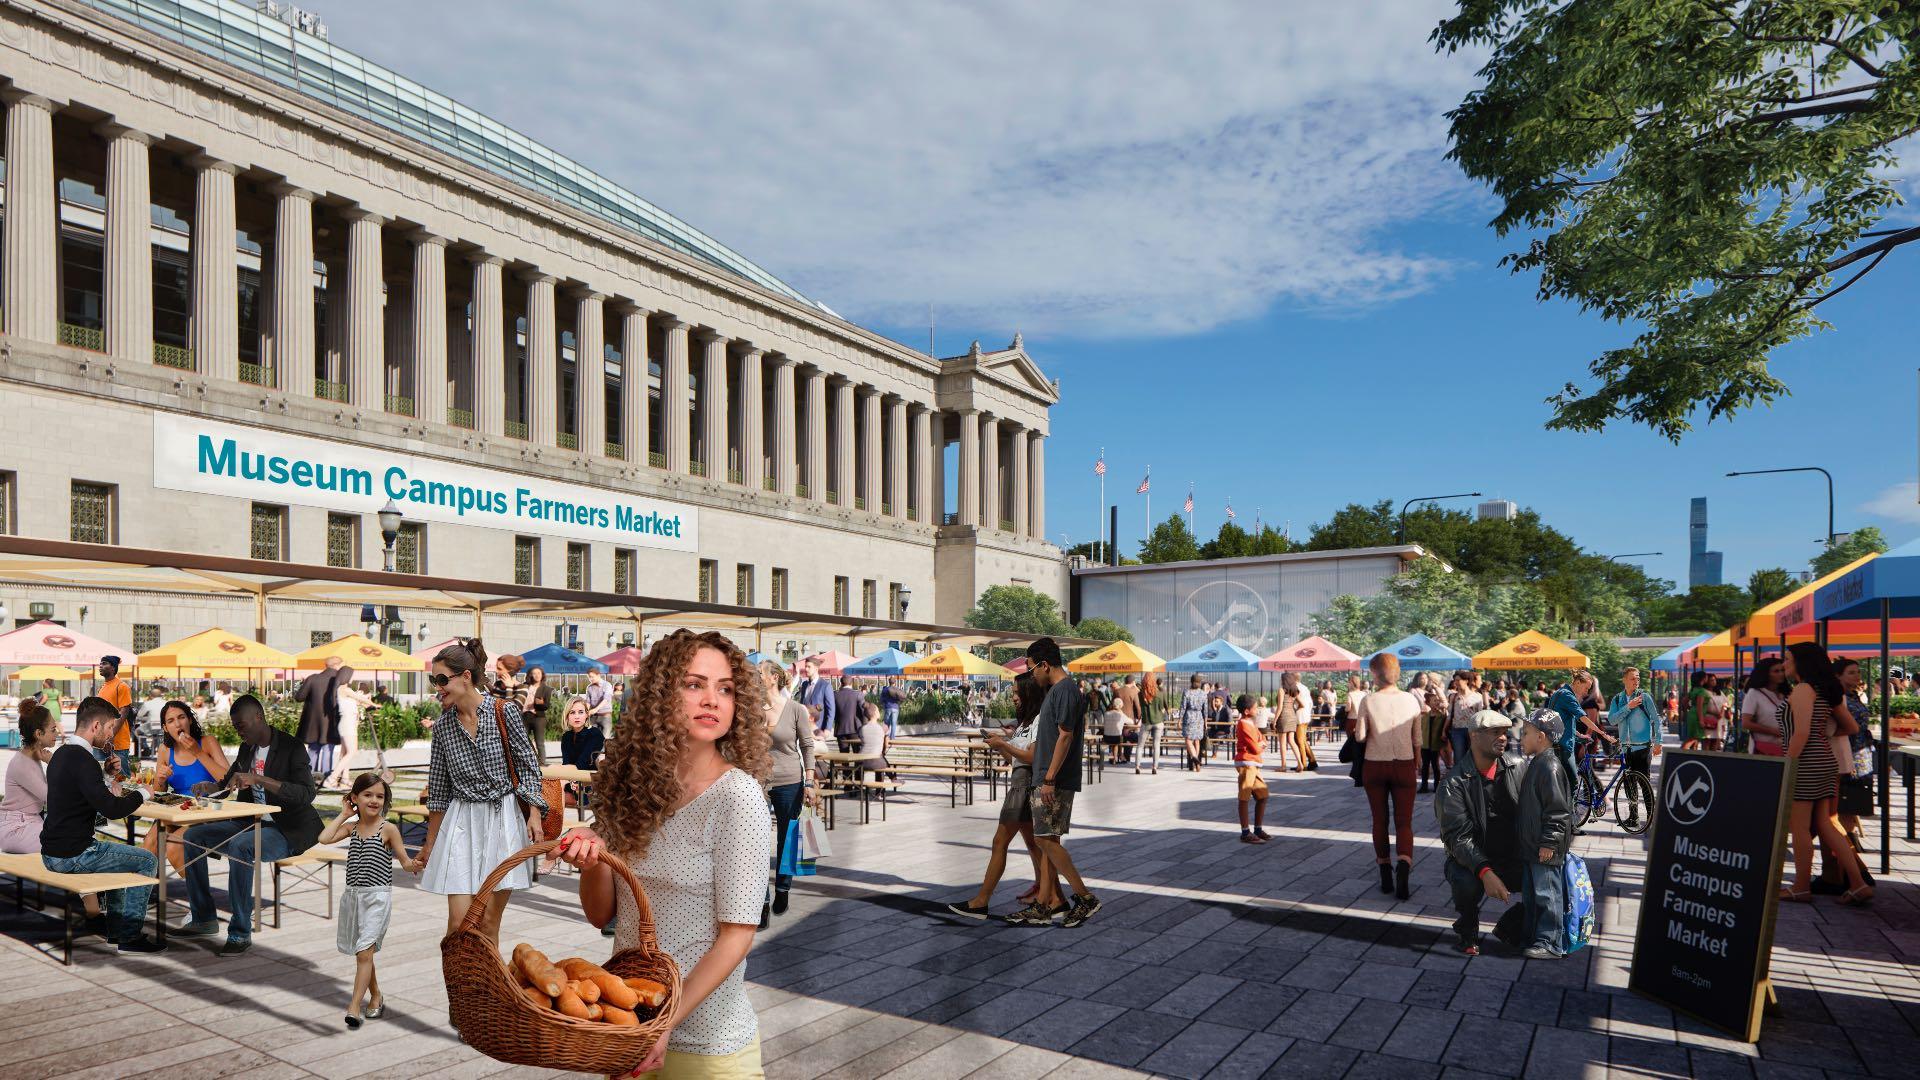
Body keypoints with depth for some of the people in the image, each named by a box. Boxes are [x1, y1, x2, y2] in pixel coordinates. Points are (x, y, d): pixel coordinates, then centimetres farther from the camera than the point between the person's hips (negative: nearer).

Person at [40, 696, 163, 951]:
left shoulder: (61, 754, 11)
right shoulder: (81, 758, -21)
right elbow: (112, 809, -27)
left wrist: (109, 776, 8)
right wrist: (141, 794, -11)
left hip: (51, 852, 10)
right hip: (72, 855, -10)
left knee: (118, 853, 32)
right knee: (147, 861, 2)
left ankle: (115, 929, 34)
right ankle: (130, 936, 5)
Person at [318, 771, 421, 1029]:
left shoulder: (388, 829, -7)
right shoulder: (351, 826, 6)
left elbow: (405, 860, -4)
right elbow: (324, 838, -10)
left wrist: (413, 865, -26)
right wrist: (344, 814, -3)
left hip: (377, 896, -5)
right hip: (353, 895, 5)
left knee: (364, 951, -13)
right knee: (361, 952, 15)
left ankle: (354, 1006, -13)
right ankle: (376, 997, 31)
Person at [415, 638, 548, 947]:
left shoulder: (505, 711, -5)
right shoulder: (443, 725, 5)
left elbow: (528, 765, 0)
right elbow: (438, 789, 13)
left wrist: (534, 814, -9)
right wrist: (430, 842, 16)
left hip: (503, 818, -2)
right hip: (461, 821, 3)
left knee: (488, 921, 1)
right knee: (459, 920, -7)